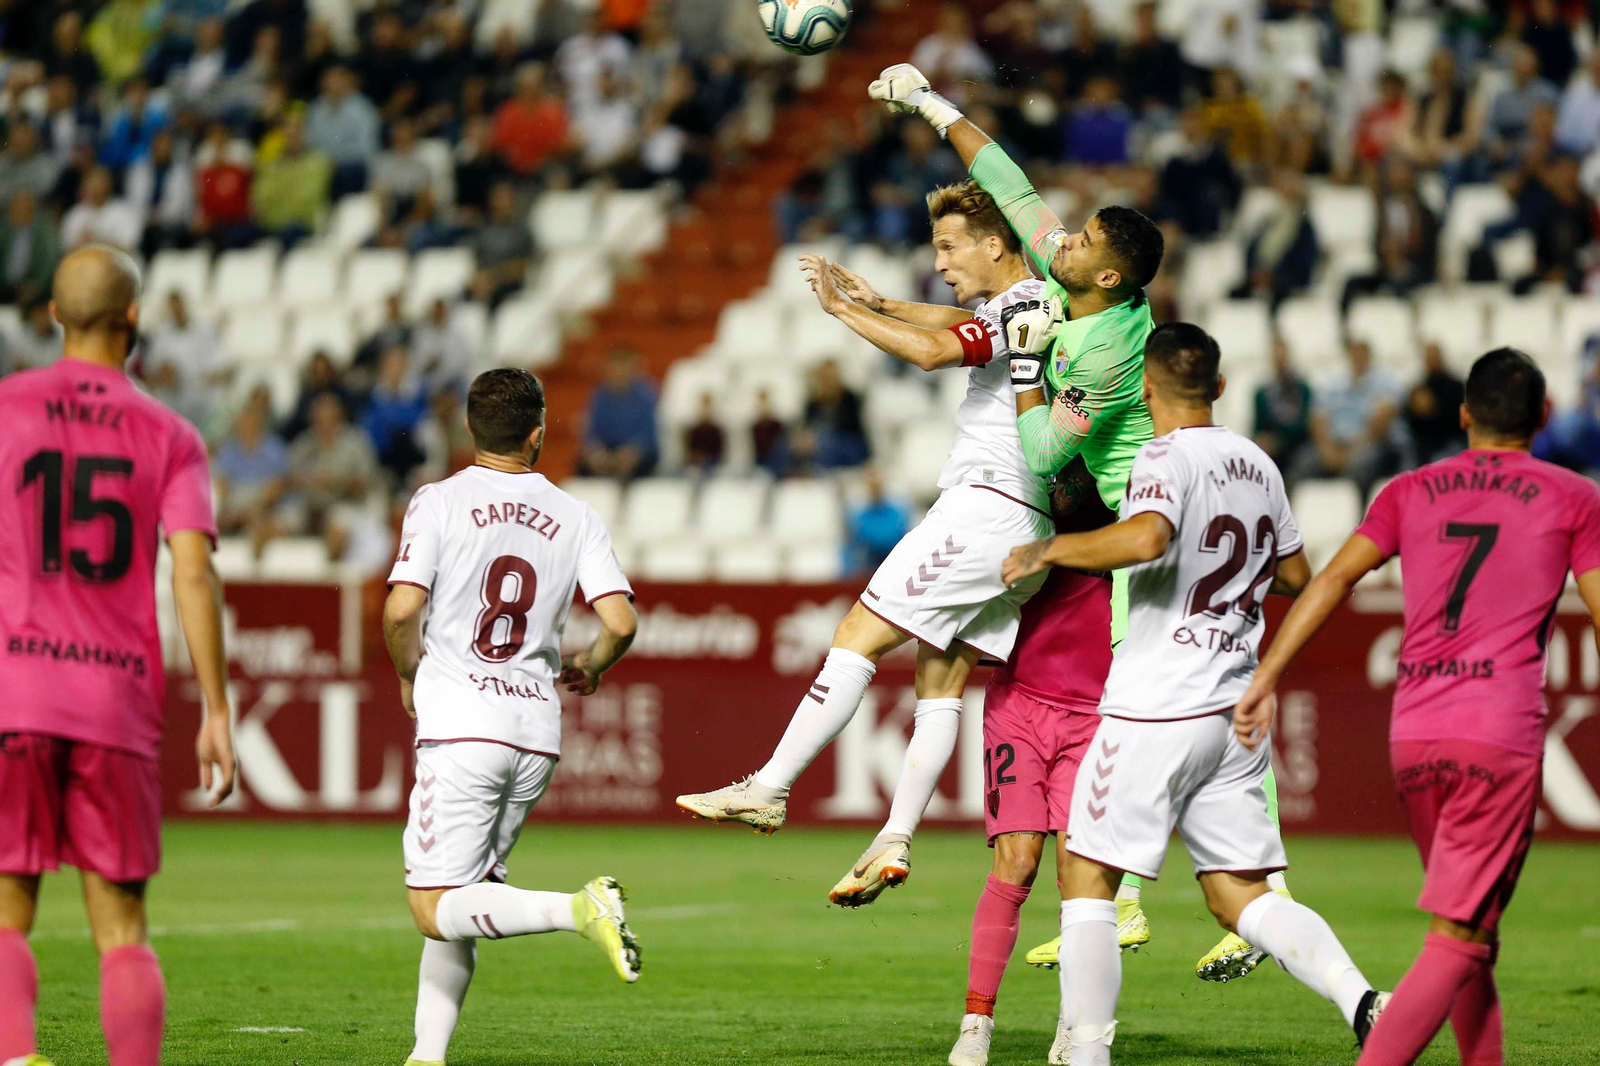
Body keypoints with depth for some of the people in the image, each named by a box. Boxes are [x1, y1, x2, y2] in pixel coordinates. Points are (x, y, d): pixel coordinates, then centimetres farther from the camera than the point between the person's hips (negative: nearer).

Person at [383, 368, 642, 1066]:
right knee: (461, 894, 16)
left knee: (436, 909, -7)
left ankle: (579, 908, -27)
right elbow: (621, 621, -2)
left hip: (461, 724, -5)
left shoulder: (439, 503, -2)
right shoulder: (576, 519, 6)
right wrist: (589, 668, 20)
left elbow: (400, 613, -11)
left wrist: (410, 674, 9)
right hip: (537, 730, 5)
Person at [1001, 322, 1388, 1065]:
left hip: (1157, 709, -7)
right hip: (1237, 710, 7)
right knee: (1240, 895, 7)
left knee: (1087, 878, 3)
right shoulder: (1256, 464, 12)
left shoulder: (1168, 457, -10)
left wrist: (1049, 549, -18)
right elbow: (1295, 575, 23)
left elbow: (1146, 537, -31)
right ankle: (1361, 999, -12)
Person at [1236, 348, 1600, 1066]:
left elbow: (1333, 579, 4)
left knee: (1471, 927, 19)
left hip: (1412, 736, 4)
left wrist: (1265, 679, 1)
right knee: (1458, 941, -7)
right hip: (1500, 734, -4)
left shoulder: (1410, 492, 15)